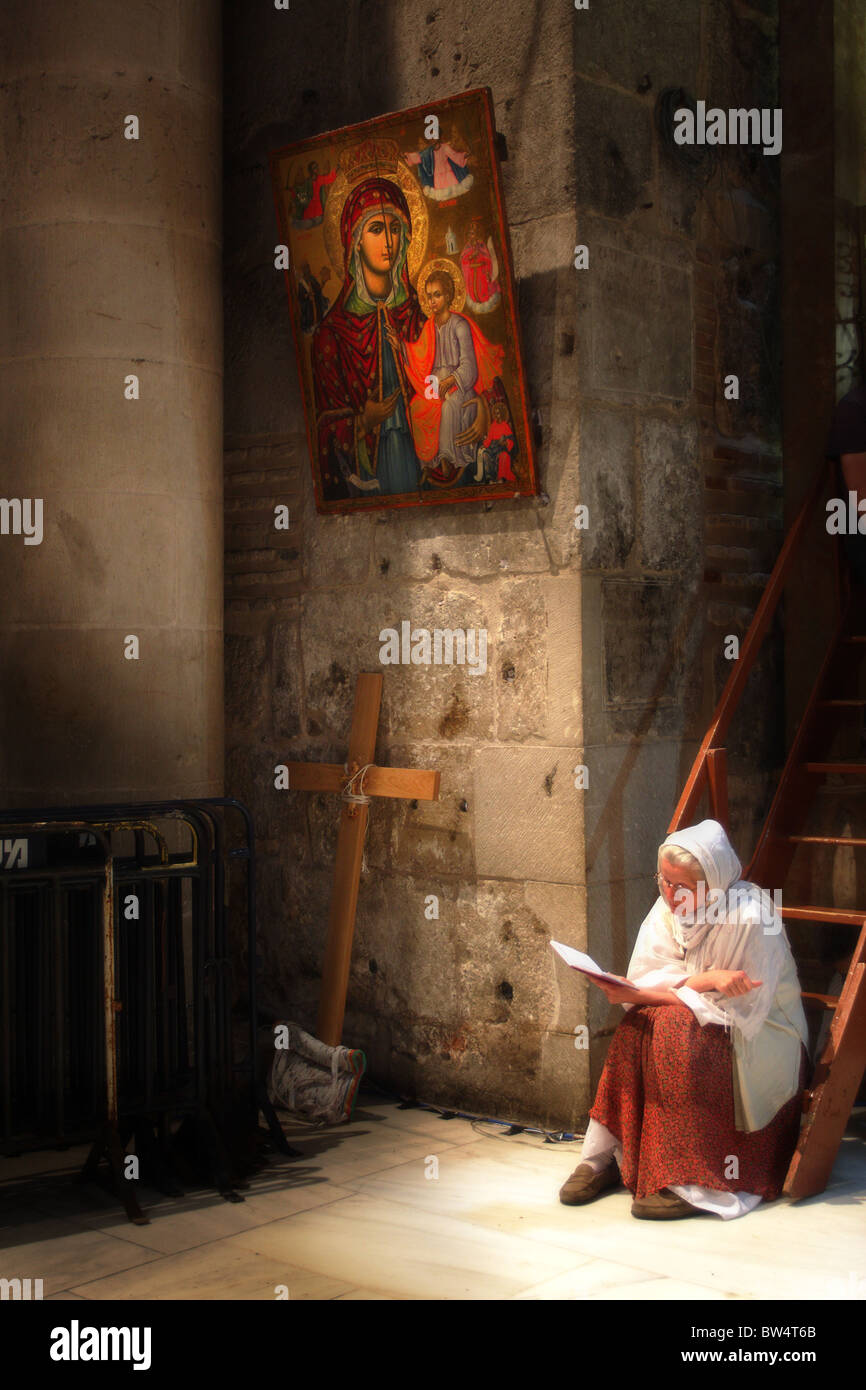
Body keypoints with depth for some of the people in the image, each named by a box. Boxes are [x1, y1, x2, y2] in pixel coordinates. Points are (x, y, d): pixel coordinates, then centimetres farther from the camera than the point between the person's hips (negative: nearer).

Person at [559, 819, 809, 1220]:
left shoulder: (750, 917, -23)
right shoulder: (668, 908, -4)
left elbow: (743, 1013, -25)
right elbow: (644, 981, -7)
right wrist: (706, 980, -27)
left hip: (762, 1040, -5)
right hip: (700, 1026, 6)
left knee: (673, 1027, -32)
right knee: (637, 1026, -25)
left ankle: (691, 1183, -29)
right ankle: (603, 1156, -17)